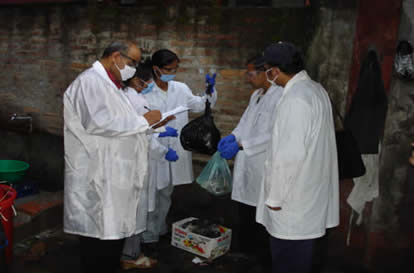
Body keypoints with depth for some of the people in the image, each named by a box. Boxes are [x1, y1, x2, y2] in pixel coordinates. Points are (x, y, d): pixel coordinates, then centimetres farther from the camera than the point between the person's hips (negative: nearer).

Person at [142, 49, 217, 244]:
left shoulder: (180, 89, 2)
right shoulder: (144, 92, -13)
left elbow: (200, 105, 11)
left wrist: (210, 90, -7)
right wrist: (162, 150, -22)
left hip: (175, 151, 5)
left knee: (166, 193, 20)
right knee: (151, 195, 5)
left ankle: (160, 229, 39)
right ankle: (148, 235, 23)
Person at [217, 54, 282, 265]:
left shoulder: (280, 97, -17)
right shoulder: (256, 95, 13)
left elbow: (274, 136, -23)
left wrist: (240, 145, -22)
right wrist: (232, 137, -3)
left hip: (263, 169, -9)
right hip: (246, 165, 9)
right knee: (245, 215, 20)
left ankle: (264, 256, 25)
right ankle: (245, 250, 38)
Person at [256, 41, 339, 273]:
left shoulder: (295, 98, -23)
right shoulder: (316, 89, 7)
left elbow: (290, 154, -25)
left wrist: (275, 195, -16)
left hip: (294, 194, -9)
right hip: (309, 188, 9)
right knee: (300, 250, 22)